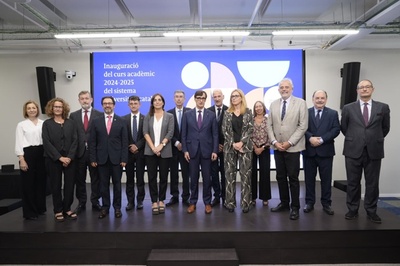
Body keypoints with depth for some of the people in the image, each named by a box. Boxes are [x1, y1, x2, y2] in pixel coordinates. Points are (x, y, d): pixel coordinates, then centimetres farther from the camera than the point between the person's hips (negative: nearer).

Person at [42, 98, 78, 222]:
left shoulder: (71, 123, 7)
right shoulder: (47, 123, 3)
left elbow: (75, 141, 1)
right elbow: (47, 143, -6)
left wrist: (69, 157, -11)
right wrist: (59, 157, -14)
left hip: (70, 159, 1)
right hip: (53, 160, -1)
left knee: (70, 185, 3)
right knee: (56, 185, 6)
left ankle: (67, 209, 17)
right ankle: (58, 211, 17)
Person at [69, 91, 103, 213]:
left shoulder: (99, 115, 0)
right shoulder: (73, 115, 8)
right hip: (79, 151, 2)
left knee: (95, 178, 7)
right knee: (79, 179, 9)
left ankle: (95, 202, 20)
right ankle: (81, 202, 22)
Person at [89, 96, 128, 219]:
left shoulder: (121, 121, 3)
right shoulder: (96, 121, 6)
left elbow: (125, 142, -1)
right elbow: (92, 142, 4)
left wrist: (124, 159, -7)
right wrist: (93, 158, -3)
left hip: (116, 158, -1)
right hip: (102, 158, 1)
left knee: (117, 184, 7)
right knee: (103, 184, 7)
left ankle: (117, 207, 18)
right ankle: (105, 207, 19)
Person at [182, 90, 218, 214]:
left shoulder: (211, 115, 4)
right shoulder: (187, 114, 5)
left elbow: (215, 134, 3)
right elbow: (184, 134, 4)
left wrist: (215, 151, -4)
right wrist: (185, 150, -4)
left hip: (206, 150, 0)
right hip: (192, 150, 0)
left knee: (206, 177, 5)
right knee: (193, 178, 7)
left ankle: (207, 202, 17)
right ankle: (193, 202, 18)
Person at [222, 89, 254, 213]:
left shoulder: (248, 112, 4)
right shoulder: (227, 113, 8)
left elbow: (250, 129, -1)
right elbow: (224, 130, 2)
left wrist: (241, 142, -13)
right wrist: (233, 143, -10)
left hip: (245, 146, -1)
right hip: (230, 147, 1)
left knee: (245, 174, -1)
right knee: (230, 174, 3)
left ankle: (246, 202, 7)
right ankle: (230, 202, 11)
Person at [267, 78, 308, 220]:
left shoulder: (300, 103, -2)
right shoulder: (273, 104, 10)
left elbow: (303, 126, -8)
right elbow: (269, 125, 7)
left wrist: (289, 142, -14)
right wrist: (274, 142, -6)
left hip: (292, 147, -4)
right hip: (277, 147, 4)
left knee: (293, 178, 0)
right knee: (280, 177, 11)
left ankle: (295, 207, 12)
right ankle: (284, 203, 25)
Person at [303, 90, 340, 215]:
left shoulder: (333, 113, 7)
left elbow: (336, 129, -4)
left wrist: (321, 140, -15)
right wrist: (310, 138, -19)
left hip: (325, 151, 0)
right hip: (309, 150, 0)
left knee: (326, 179, 6)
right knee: (309, 178, 7)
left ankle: (326, 204, 18)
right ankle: (309, 202, 18)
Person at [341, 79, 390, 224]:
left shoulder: (383, 107, 4)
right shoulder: (348, 108, 2)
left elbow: (385, 128, 13)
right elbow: (343, 128, 12)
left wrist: (375, 140, 15)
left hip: (374, 151, 1)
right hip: (353, 150, 0)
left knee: (372, 183, 7)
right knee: (353, 182, 7)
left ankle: (371, 211, 21)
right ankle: (353, 210, 20)